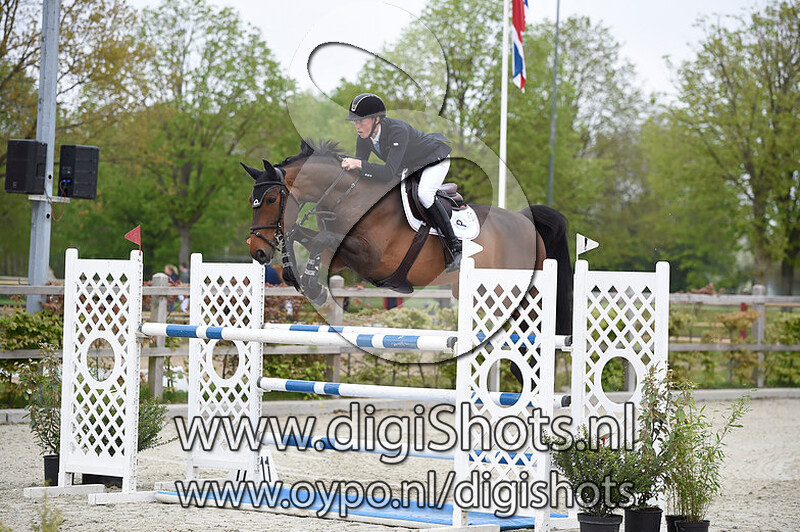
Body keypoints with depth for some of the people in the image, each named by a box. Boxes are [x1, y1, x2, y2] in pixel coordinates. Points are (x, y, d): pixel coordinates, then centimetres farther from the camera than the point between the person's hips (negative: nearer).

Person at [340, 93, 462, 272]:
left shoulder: (397, 130, -40)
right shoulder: (364, 137, -17)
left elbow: (389, 173, -47)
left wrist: (359, 164, -51)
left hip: (435, 157, -9)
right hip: (410, 166, 9)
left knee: (424, 195, -31)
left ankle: (455, 247, -24)